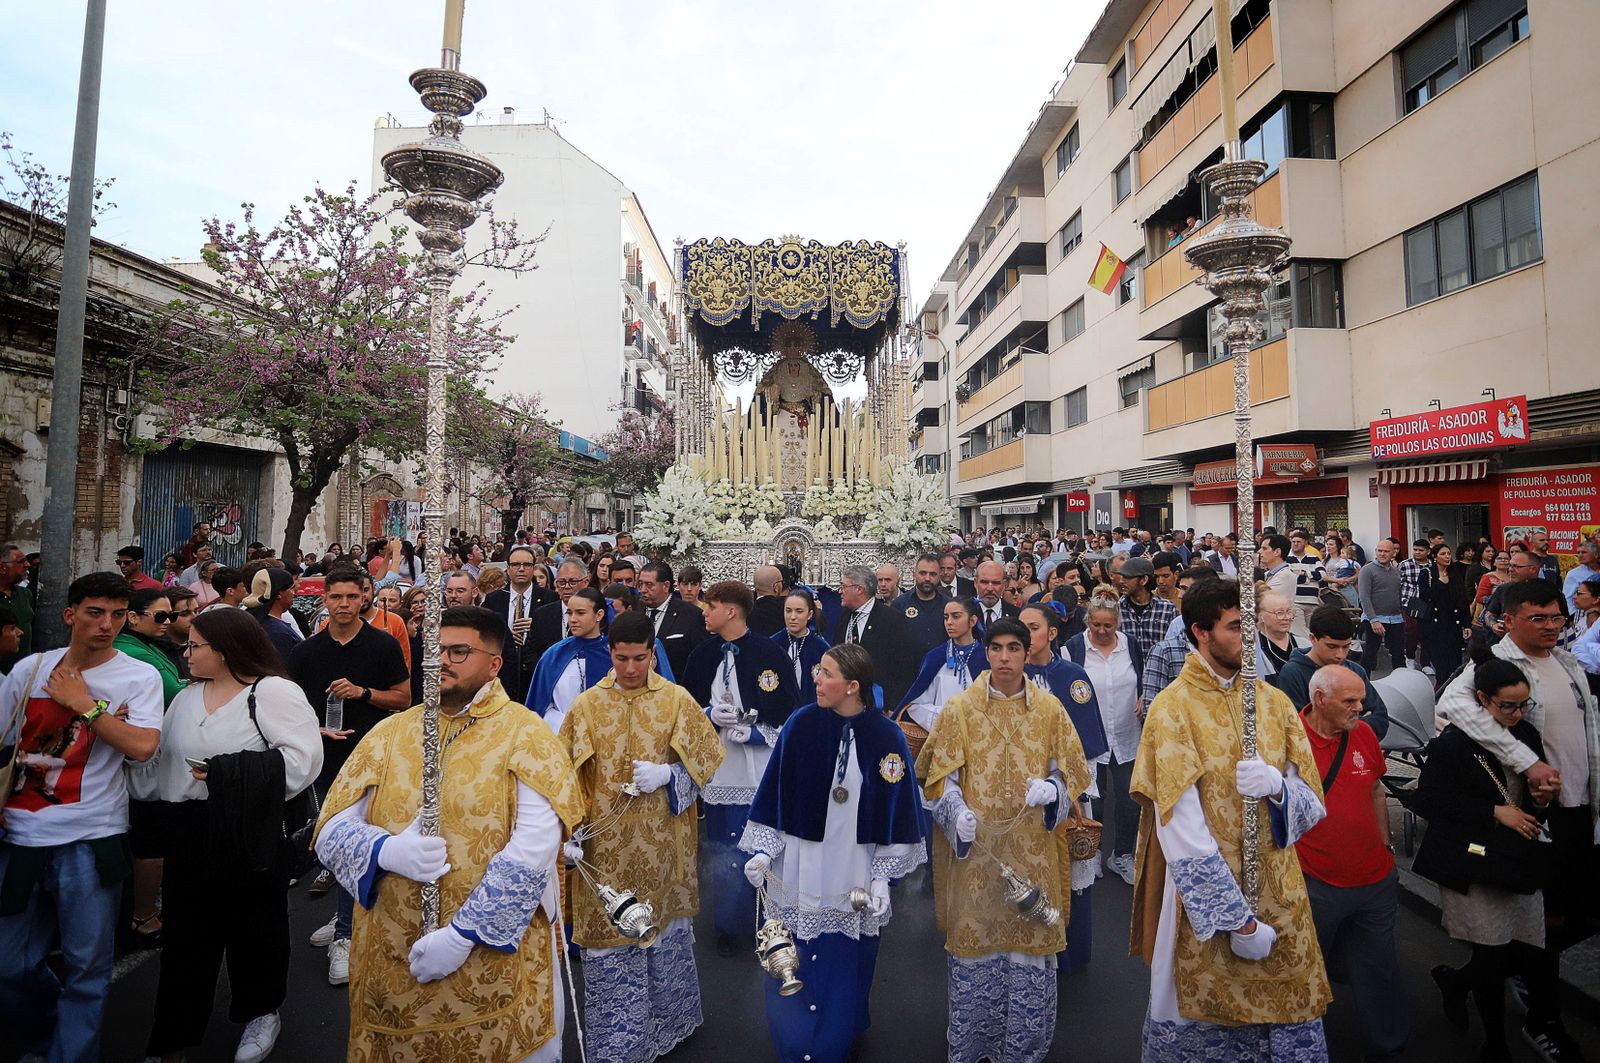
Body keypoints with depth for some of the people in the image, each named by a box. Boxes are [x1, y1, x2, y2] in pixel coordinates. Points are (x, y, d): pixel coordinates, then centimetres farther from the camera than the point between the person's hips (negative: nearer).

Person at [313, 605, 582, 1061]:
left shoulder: (526, 736, -10)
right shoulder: (389, 733, 4)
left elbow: (533, 852, -18)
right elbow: (331, 831, 2)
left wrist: (462, 935, -20)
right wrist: (386, 850, -17)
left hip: (495, 959, -3)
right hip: (391, 959, 4)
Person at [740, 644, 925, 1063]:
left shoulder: (887, 737, -9)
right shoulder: (800, 724, -7)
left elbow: (896, 811, -2)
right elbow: (773, 793, 1)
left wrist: (882, 876, -3)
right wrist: (762, 851, -4)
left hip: (853, 880, -1)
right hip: (797, 873, 1)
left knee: (843, 971, 11)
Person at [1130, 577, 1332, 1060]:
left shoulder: (1274, 702, 2)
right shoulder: (1172, 709, -13)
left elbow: (1312, 806, 3)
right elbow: (1183, 837, -15)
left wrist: (1277, 787, -18)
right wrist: (1238, 921, -16)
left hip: (1280, 896, 4)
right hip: (1205, 901, -4)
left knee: (1292, 1023, 12)